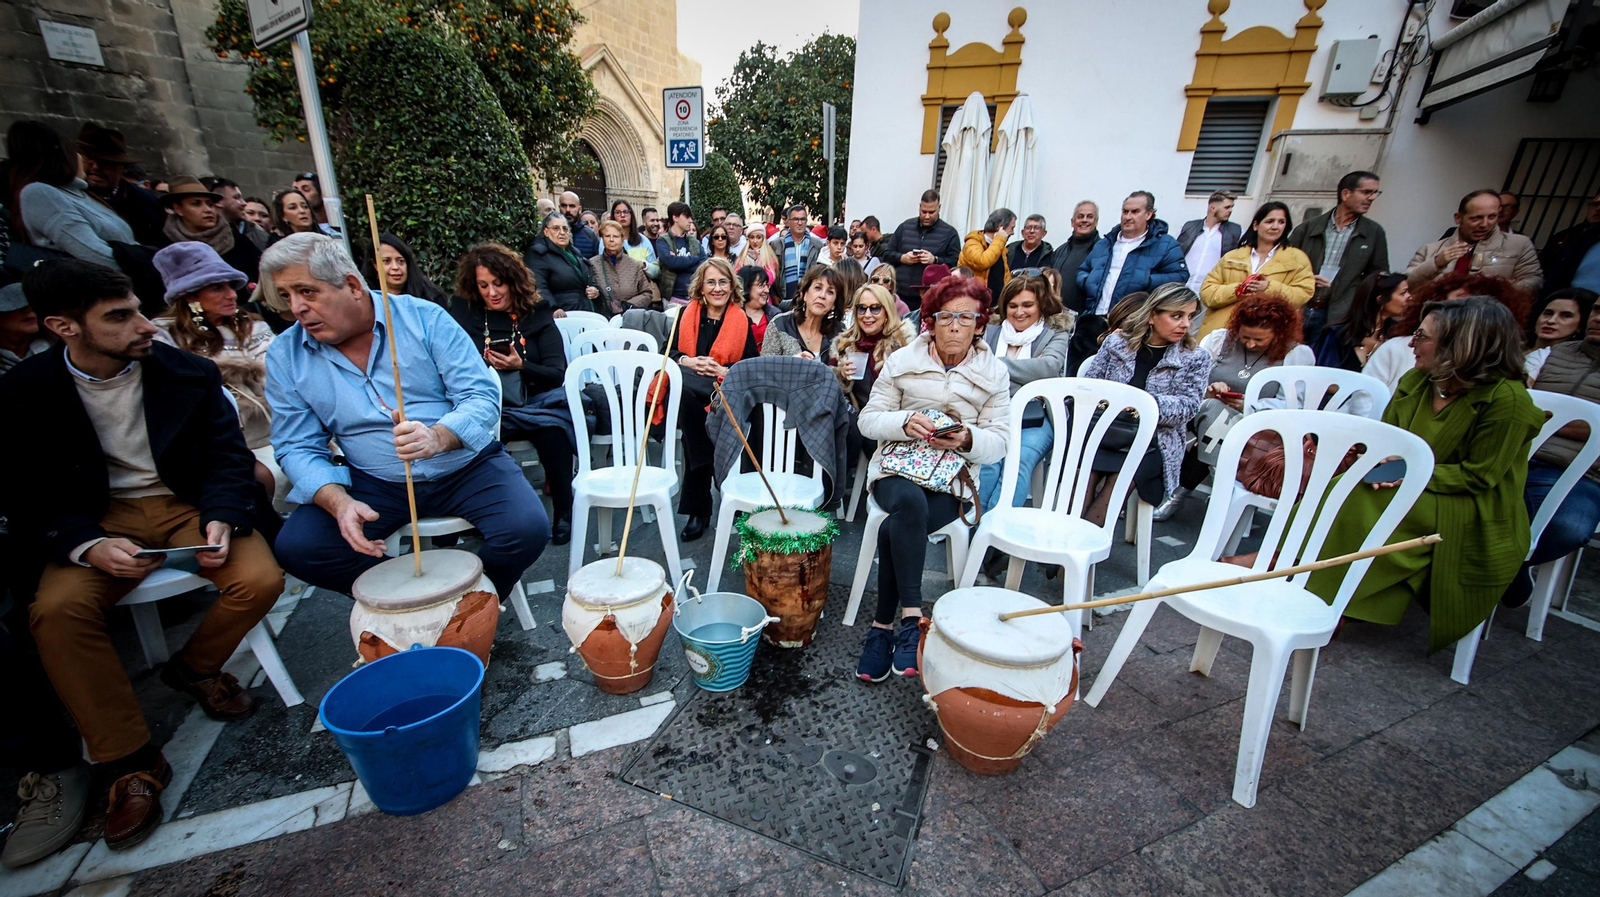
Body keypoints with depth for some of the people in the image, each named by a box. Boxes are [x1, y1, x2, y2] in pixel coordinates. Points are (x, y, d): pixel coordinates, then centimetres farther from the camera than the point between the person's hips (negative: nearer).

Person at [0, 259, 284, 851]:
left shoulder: (189, 374, -5)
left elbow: (228, 457, 0)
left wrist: (220, 519, -19)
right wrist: (89, 545, -22)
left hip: (186, 503, 0)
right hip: (100, 518, 1)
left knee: (260, 579, -25)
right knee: (56, 611, -26)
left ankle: (194, 668, 9)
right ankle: (131, 764, -12)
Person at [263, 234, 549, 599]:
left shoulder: (423, 318, -6)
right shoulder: (285, 357, 3)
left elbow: (481, 395, -12)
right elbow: (298, 448, 1)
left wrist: (438, 437, -33)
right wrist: (338, 501, -20)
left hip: (467, 466, -2)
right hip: (375, 484, 3)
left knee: (527, 528, -25)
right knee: (296, 548, -20)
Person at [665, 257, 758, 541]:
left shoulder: (742, 321, 10)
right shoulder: (687, 313, 13)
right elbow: (669, 351, 12)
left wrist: (724, 371, -13)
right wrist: (689, 362, -9)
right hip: (687, 392, 1)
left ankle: (697, 507, -17)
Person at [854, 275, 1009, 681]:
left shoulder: (994, 373, 6)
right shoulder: (901, 361, 5)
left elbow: (998, 441, 1)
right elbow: (868, 420, 1)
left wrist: (967, 439, -21)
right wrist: (905, 422, -19)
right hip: (897, 468, 0)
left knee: (894, 530, -30)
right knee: (909, 503, -37)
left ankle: (883, 625, -16)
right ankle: (911, 616, -29)